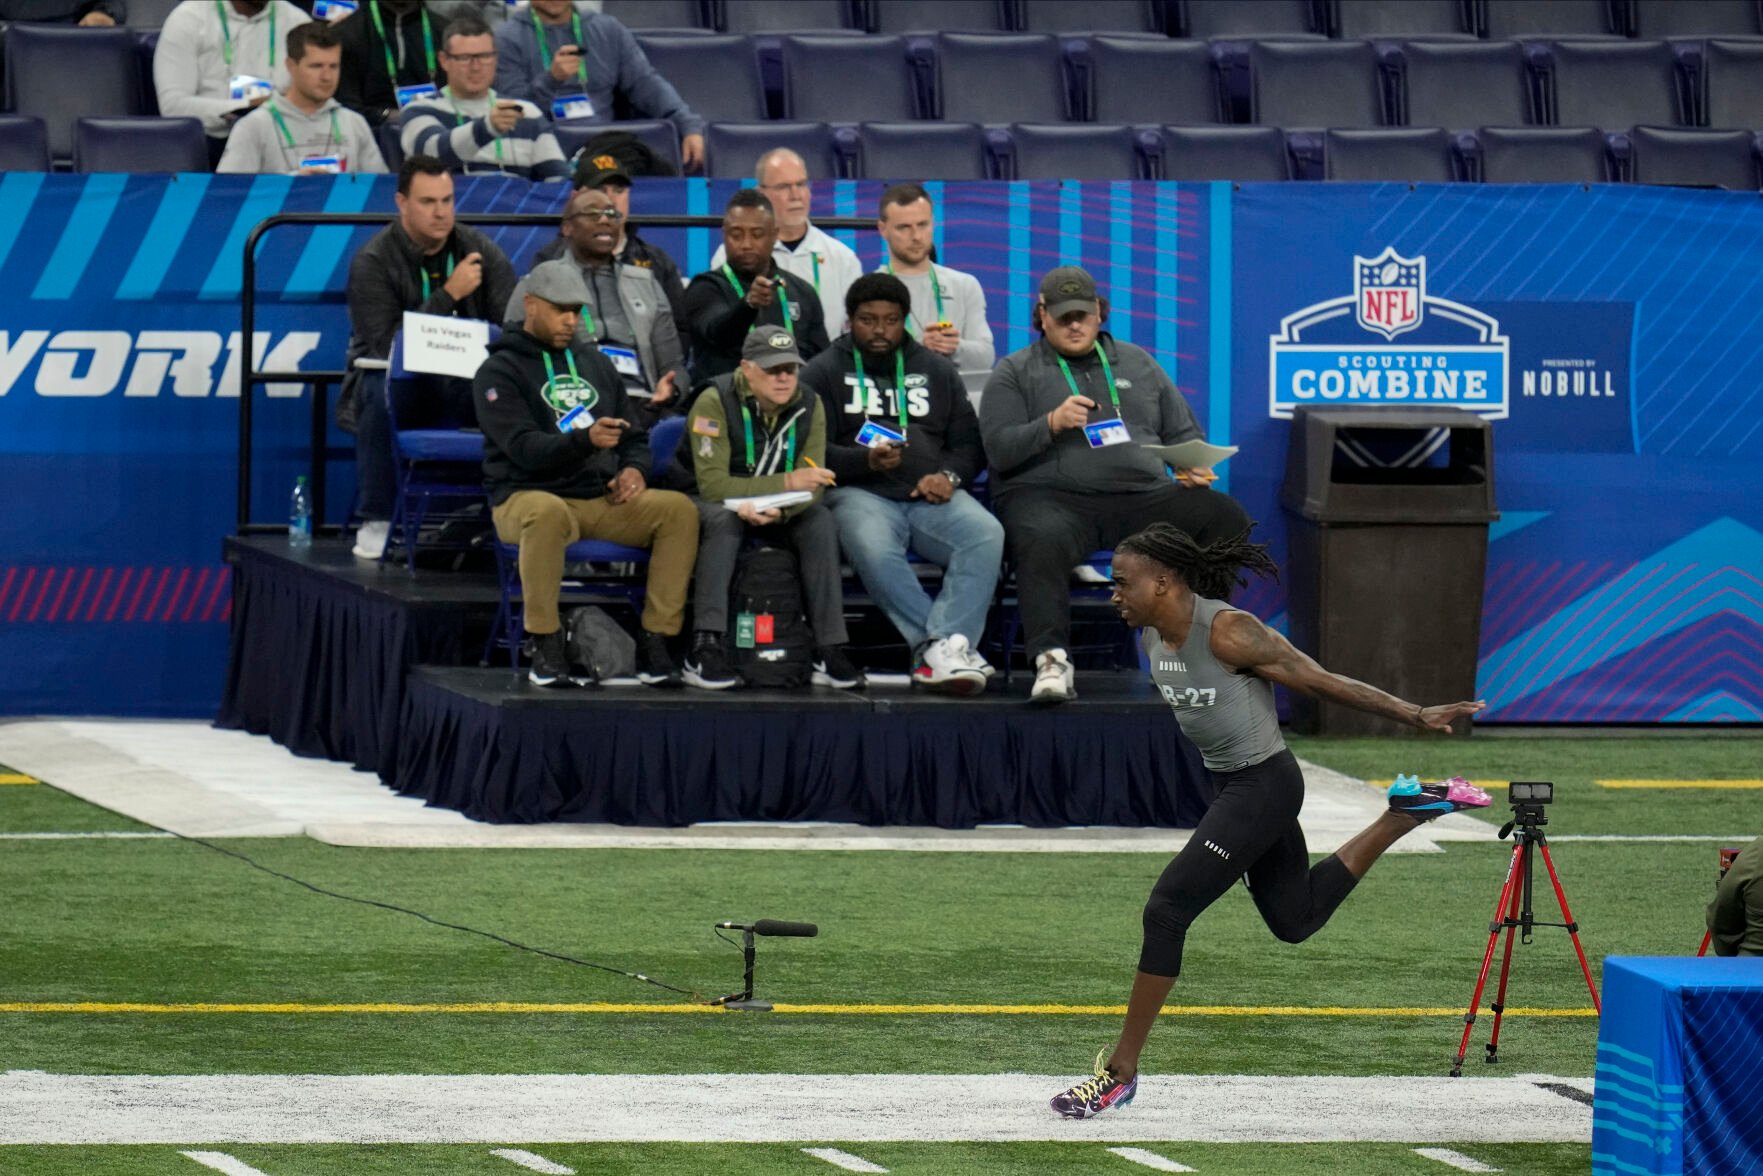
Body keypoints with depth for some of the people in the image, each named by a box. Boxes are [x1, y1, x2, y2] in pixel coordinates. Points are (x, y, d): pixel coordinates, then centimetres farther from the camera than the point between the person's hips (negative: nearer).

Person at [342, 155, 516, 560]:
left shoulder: (480, 252, 3)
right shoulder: (372, 263, -9)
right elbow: (385, 344, -20)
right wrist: (449, 294, -24)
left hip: (462, 381, 3)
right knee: (380, 393, -39)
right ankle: (376, 521, -24)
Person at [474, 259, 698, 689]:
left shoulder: (595, 364, 19)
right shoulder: (500, 371, -1)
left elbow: (636, 437, 23)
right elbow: (523, 448, -15)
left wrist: (635, 469, -1)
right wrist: (586, 439, -32)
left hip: (603, 500, 6)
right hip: (525, 497, -6)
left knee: (679, 509, -19)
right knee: (547, 512, -41)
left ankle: (655, 644, -20)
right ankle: (546, 649, -33)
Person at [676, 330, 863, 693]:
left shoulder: (808, 405, -7)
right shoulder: (715, 403, -20)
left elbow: (812, 486, -15)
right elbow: (712, 485, -28)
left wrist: (778, 511, -37)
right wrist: (786, 483, -35)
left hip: (778, 515, 4)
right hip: (710, 507, -4)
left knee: (819, 520, -24)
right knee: (723, 517, -36)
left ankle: (830, 652, -26)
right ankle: (706, 648, -43)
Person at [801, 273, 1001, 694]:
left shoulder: (936, 371, 23)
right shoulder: (825, 372, 13)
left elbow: (970, 441, 19)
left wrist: (948, 475, -4)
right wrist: (865, 460, -17)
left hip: (931, 496, 3)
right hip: (860, 493, -3)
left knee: (986, 533, -31)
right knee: (872, 548, -39)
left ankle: (939, 646, -43)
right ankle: (945, 647, -42)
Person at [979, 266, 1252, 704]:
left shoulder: (1137, 364, 24)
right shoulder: (1015, 373, 13)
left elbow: (1185, 433, 26)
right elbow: (999, 449, 0)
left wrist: (1193, 467, 3)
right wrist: (1052, 424, -16)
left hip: (1142, 497, 3)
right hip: (1051, 497, -3)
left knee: (1225, 517, -21)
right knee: (1043, 541, -40)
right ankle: (1051, 662, -43)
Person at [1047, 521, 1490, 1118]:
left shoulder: (1226, 632, -24)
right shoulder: (1152, 636, 0)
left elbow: (1323, 682, -18)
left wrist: (1417, 716, -14)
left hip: (1263, 786, -9)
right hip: (1227, 783, 9)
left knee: (1166, 910, -14)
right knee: (1294, 919, 24)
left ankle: (1121, 1071, -7)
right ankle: (1409, 812, 34)